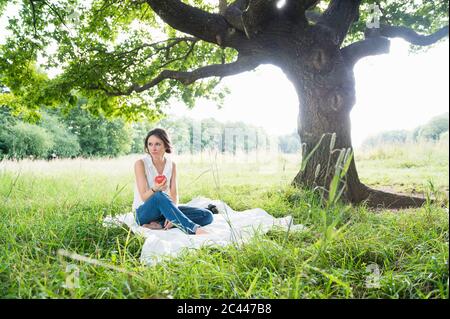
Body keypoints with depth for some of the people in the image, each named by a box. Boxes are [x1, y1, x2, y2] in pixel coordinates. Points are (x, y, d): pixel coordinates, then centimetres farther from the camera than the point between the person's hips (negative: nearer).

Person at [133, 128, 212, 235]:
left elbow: (174, 195, -3)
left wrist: (173, 215, -23)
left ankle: (160, 224, -26)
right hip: (144, 213, -4)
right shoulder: (141, 163, -9)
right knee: (159, 196, -40)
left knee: (207, 215, -15)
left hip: (164, 210, 5)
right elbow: (144, 197, -15)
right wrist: (154, 189, -38)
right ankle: (194, 229, -45)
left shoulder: (172, 165, 3)